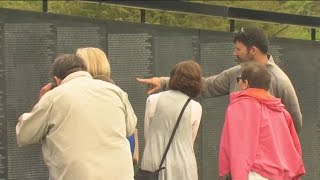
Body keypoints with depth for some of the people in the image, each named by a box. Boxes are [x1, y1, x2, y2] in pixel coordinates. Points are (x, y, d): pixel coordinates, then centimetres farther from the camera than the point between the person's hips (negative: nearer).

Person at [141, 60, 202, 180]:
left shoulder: (153, 100, 1)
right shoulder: (195, 107, -2)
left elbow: (147, 135, 8)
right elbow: (190, 141, 8)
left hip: (153, 166, 1)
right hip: (182, 169, -1)